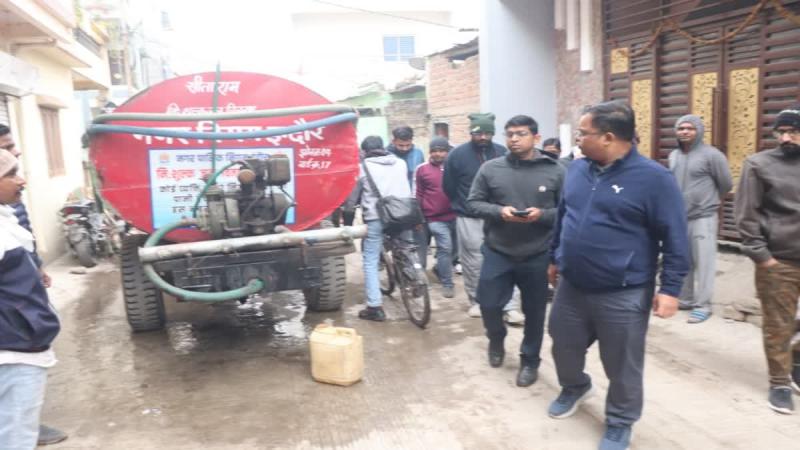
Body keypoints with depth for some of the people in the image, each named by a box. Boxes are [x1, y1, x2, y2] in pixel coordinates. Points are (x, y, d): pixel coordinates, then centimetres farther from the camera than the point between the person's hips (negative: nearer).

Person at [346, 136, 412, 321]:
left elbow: (353, 196, 5)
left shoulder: (363, 166, 4)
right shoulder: (400, 163, 14)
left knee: (371, 262, 2)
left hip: (375, 218, -3)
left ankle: (374, 307, -1)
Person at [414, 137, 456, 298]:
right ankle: (447, 284, 5)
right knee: (445, 248, -8)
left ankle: (439, 268, 37)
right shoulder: (422, 169, 0)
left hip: (455, 216, 4)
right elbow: (417, 195, 3)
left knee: (455, 248, 12)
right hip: (436, 218, -4)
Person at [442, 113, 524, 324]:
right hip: (468, 218, -1)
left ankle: (510, 307, 3)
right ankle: (476, 301, 23)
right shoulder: (457, 154, -4)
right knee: (473, 263, 7)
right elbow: (448, 187, 4)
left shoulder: (502, 153, -1)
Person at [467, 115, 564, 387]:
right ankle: (496, 340, 41)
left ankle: (529, 361, 33)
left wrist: (541, 214, -21)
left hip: (538, 256, -1)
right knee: (488, 304, 8)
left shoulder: (555, 171, -5)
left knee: (534, 312, 12)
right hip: (497, 252, 1)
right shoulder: (490, 169, -2)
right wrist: (499, 211, -16)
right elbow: (474, 202, 1)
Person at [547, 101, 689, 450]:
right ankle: (574, 387, 50)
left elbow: (675, 238, -12)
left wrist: (670, 288, -14)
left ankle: (620, 422, 33)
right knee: (564, 346, 20)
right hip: (571, 286, 6)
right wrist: (555, 258, 20)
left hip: (622, 295, -5)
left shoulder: (653, 178, -14)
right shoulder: (576, 169, 4)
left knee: (621, 365, 10)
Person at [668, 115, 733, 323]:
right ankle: (685, 299, 26)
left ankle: (703, 305, 5)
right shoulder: (673, 155, 9)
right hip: (678, 217, 6)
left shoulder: (711, 155, -9)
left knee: (703, 262, -3)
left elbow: (726, 184, 0)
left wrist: (709, 201, 12)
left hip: (703, 217, -6)